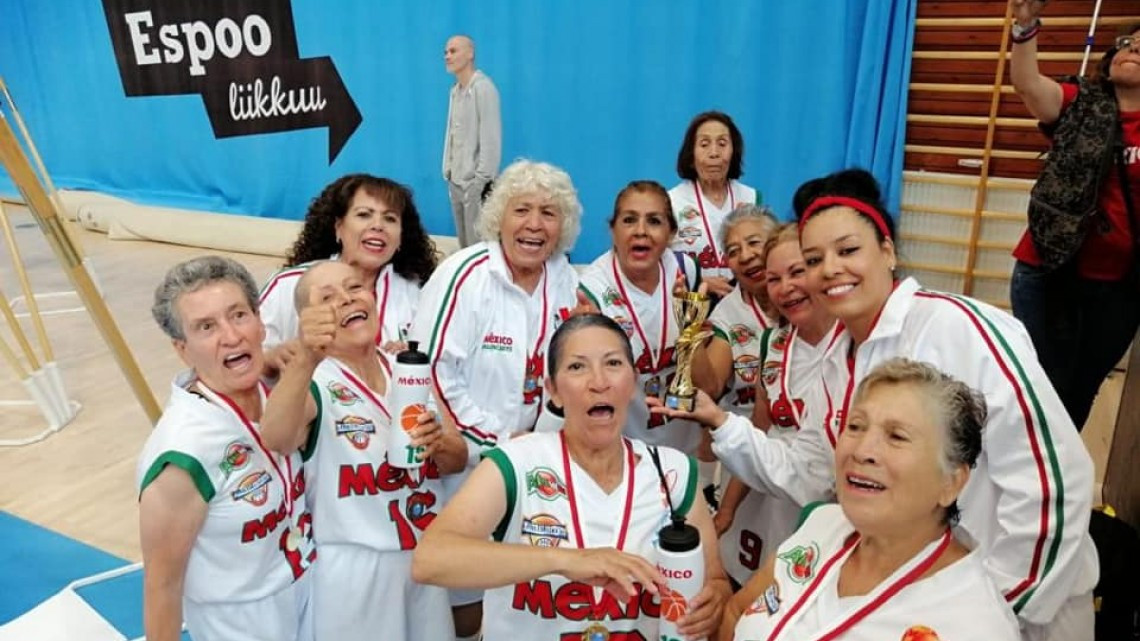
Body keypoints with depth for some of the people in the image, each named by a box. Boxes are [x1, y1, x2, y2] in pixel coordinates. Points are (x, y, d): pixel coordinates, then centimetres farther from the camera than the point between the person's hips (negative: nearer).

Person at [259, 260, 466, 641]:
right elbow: (274, 441, -37)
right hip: (354, 568, -5)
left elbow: (458, 461, 5)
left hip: (426, 556, 5)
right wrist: (306, 359, -53)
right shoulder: (315, 385, -15)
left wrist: (438, 443, -17)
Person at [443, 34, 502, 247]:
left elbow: (491, 136, -15)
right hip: (456, 180, 8)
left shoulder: (483, 88, -11)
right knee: (463, 242, 13)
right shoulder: (455, 90, 14)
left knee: (478, 243, -2)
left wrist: (483, 178, -17)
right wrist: (447, 169, 11)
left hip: (475, 181, -8)